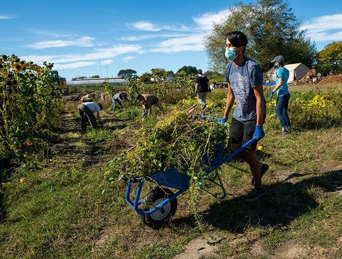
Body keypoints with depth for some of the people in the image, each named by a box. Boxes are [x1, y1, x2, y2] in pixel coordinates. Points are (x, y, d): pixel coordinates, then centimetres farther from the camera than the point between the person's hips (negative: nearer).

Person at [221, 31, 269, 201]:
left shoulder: (252, 67, -22)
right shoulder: (229, 67, 0)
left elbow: (259, 98, -21)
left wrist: (259, 126, -22)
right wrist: (224, 117, 13)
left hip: (253, 116, -7)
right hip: (238, 115, 7)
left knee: (248, 151, -2)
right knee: (236, 150, 9)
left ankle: (259, 188, 21)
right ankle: (261, 167, 38)